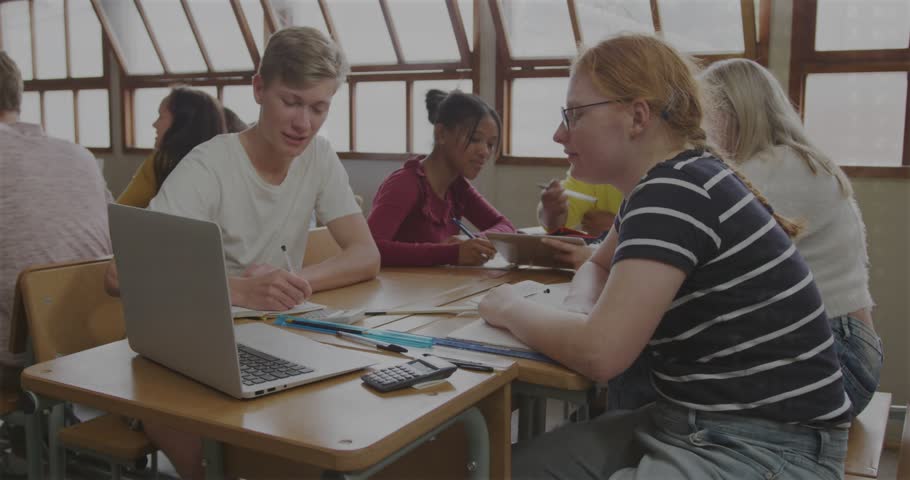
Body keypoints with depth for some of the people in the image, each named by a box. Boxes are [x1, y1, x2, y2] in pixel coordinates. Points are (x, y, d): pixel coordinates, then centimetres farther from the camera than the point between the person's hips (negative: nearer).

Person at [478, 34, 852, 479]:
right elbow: (598, 267, 22)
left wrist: (510, 308, -9)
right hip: (691, 423, 8)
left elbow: (599, 352, -28)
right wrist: (577, 313, -1)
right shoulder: (669, 183, 7)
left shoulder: (677, 193, -21)